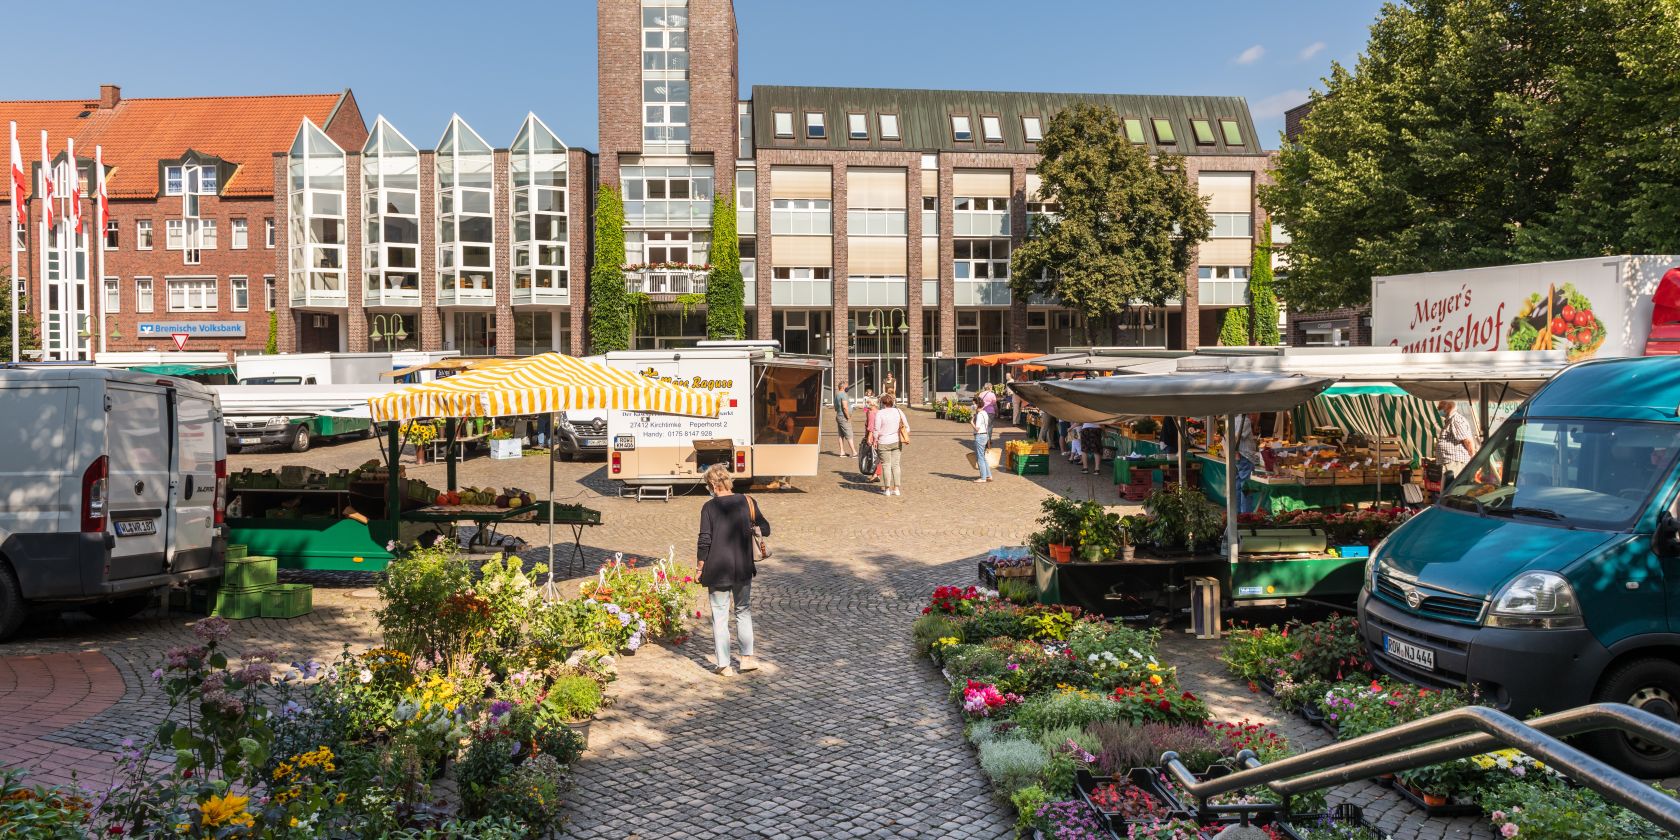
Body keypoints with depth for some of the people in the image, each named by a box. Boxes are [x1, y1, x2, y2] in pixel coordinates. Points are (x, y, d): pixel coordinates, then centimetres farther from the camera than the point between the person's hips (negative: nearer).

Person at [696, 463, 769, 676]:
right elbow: (765, 529, 3)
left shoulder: (709, 507, -9)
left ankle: (724, 665, 9)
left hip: (717, 569, -3)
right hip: (743, 568, 3)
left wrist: (700, 569, 1)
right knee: (743, 611, 20)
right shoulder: (747, 501, -2)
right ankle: (747, 657, 18)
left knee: (720, 616, 7)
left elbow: (704, 541, -10)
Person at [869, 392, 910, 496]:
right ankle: (896, 489, 10)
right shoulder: (899, 412, 3)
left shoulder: (879, 413, -10)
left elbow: (876, 430, -11)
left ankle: (887, 490, 7)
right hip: (897, 442, 4)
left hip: (884, 443, -4)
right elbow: (907, 427, 6)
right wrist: (903, 437, 18)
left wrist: (874, 441, 1)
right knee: (896, 464, 10)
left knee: (886, 465, 4)